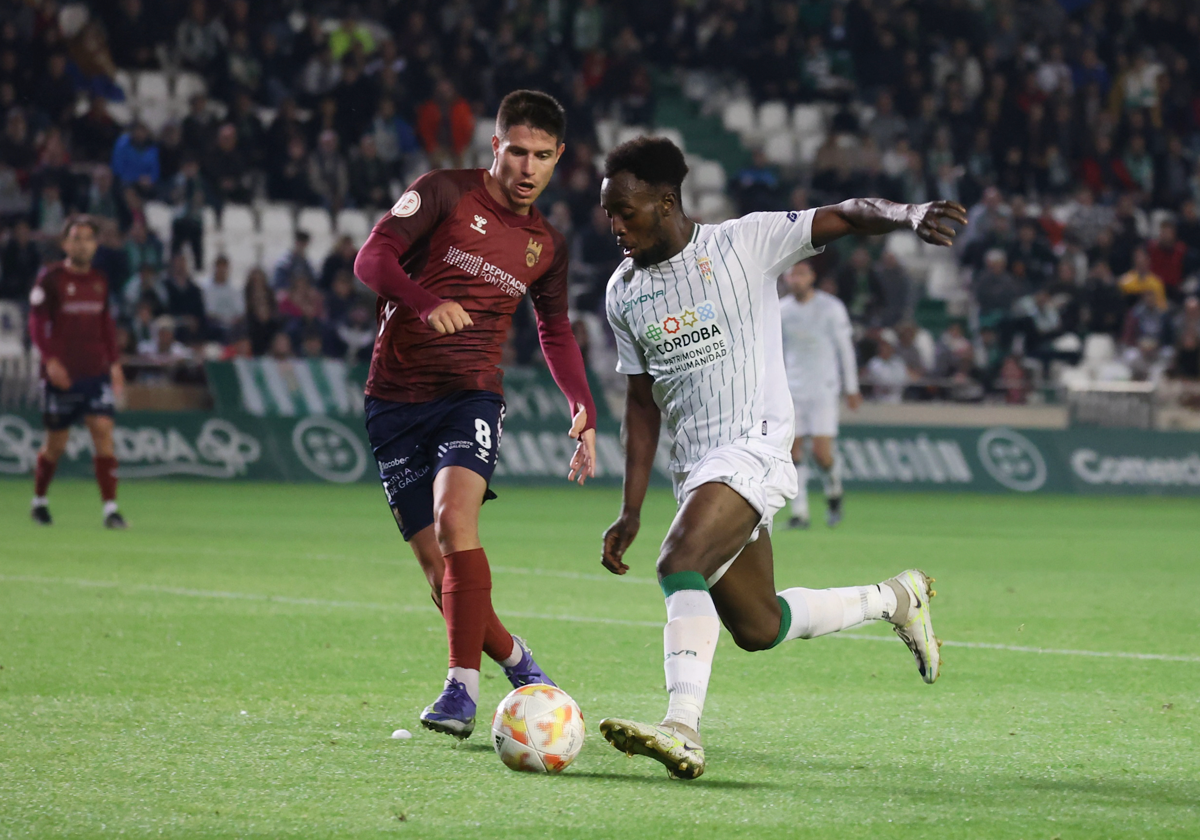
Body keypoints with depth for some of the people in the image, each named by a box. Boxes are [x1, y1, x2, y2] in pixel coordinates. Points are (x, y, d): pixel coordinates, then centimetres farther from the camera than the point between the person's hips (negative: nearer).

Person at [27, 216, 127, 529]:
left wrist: (114, 363, 11)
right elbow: (37, 323, -7)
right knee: (56, 442, 5)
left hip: (96, 372, 3)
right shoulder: (50, 278, -5)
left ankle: (110, 508, -14)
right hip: (61, 373, -3)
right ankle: (39, 500, 29)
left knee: (103, 432, -11)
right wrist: (50, 359, -19)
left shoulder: (100, 281, 9)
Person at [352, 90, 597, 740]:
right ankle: (516, 663, 21)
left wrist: (584, 409, 14)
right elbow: (371, 257, -11)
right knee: (440, 570, -3)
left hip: (472, 394, 1)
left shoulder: (546, 245, 12)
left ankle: (463, 688, -27)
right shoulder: (446, 193, -1)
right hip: (396, 399, -1)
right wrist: (425, 302, -30)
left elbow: (556, 331, 27)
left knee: (455, 519, -27)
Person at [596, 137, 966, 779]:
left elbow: (845, 217, -10)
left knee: (679, 563, -29)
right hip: (693, 468, 7)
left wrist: (909, 215, -32)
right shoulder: (623, 292, 12)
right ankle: (893, 599, 32)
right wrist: (631, 510, 12)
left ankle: (682, 729, -35)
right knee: (758, 629, 9)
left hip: (754, 445, -7)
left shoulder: (743, 244, -5)